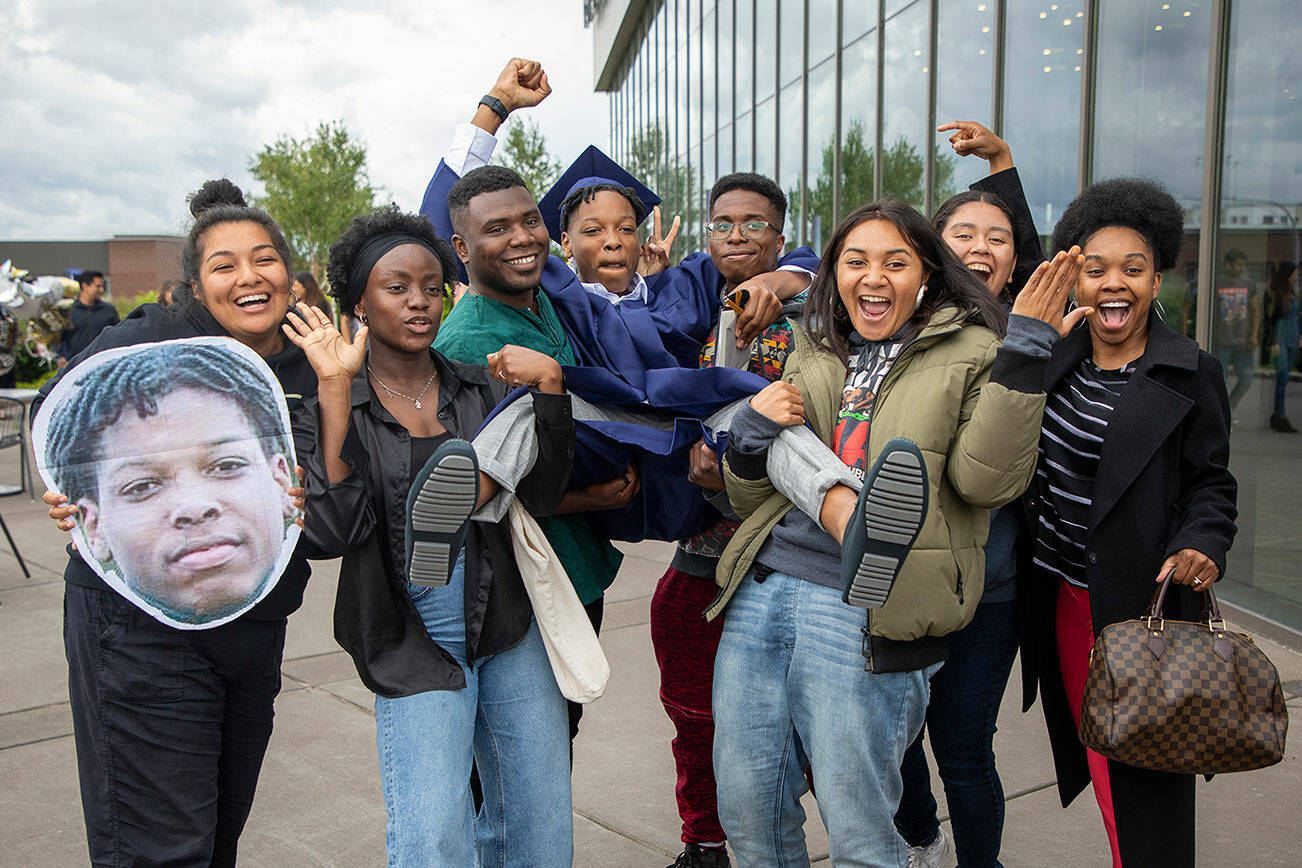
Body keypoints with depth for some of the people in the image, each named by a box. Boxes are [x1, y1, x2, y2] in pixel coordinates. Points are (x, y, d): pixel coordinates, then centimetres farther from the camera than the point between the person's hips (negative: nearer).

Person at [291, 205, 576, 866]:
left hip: (510, 629, 3)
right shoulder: (328, 409, -1)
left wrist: (548, 386, -15)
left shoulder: (485, 387, 5)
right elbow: (336, 531, -17)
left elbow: (540, 494, -4)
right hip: (412, 644, -3)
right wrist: (336, 392, -19)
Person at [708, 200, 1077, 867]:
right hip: (763, 588, 5)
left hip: (862, 606, -5)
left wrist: (1027, 347, -16)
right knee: (745, 811, 12)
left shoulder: (971, 356, 4)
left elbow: (986, 477, -12)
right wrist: (752, 429, 0)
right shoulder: (811, 357, 18)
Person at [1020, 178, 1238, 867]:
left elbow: (1210, 484, -2)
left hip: (1143, 602, -5)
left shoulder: (1191, 376, -6)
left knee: (1142, 783, 0)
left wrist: (1201, 544, -20)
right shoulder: (1056, 357, 5)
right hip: (1062, 595, 5)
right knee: (1091, 749, 17)